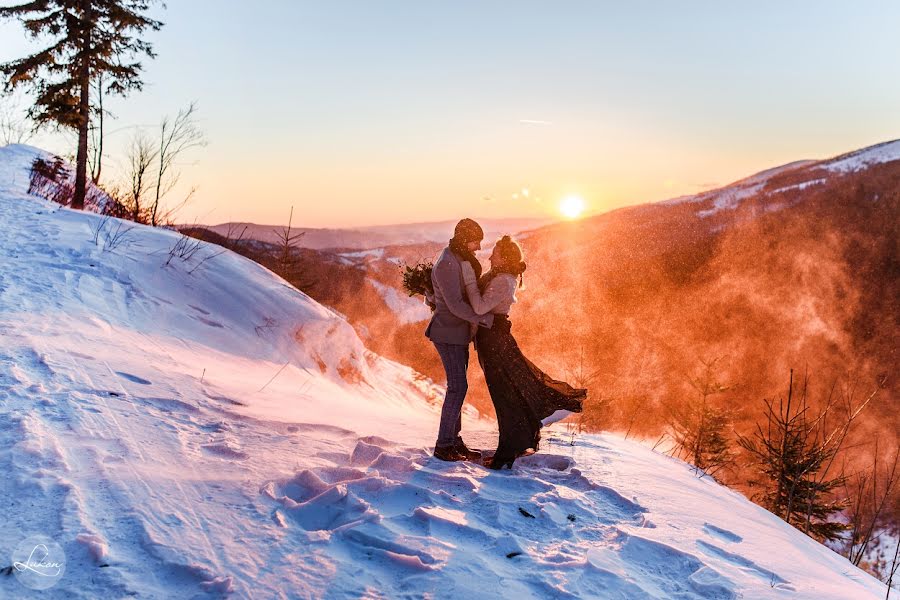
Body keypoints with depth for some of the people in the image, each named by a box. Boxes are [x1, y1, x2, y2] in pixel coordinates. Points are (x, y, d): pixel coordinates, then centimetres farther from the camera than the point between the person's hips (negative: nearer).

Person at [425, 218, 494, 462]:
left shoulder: (461, 259, 11)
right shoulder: (446, 264, -20)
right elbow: (455, 305, -25)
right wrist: (487, 320, -21)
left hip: (458, 332, 10)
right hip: (448, 333, -10)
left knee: (458, 385, 11)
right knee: (458, 386, -10)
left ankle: (453, 439, 18)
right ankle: (443, 445, -4)